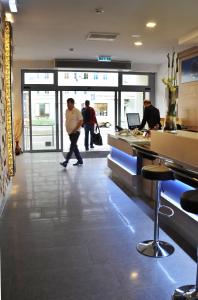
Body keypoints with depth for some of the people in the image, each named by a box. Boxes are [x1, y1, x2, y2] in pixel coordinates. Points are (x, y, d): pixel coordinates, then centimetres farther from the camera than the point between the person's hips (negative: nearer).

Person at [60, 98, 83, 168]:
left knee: (72, 147, -9)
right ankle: (80, 160, 23)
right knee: (74, 147, 13)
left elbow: (81, 121, -15)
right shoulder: (67, 111, 9)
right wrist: (67, 129, 9)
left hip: (75, 132, -8)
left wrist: (74, 130, -17)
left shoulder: (77, 111, -12)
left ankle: (66, 162, -14)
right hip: (70, 132, 8)